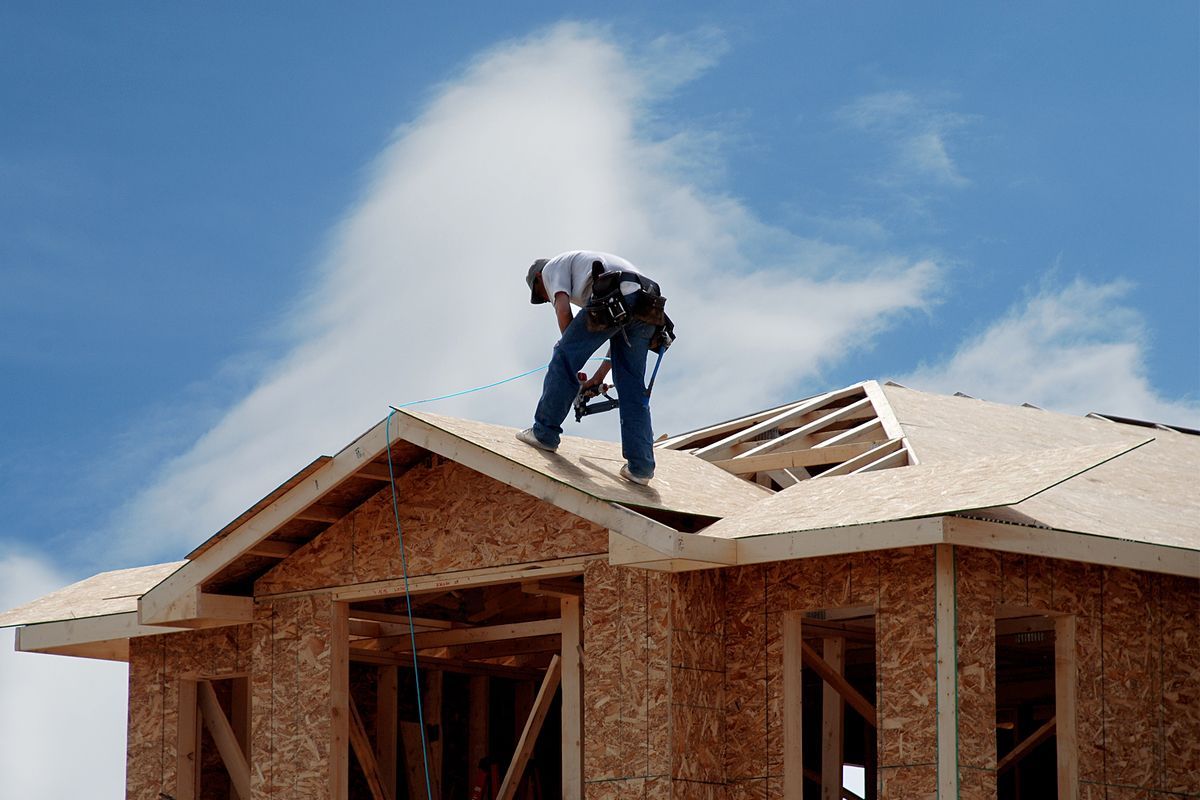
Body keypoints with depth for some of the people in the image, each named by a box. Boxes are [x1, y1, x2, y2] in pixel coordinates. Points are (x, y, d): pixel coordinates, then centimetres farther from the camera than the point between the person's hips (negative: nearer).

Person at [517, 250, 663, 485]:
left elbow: (563, 311, 5)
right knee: (632, 386, 9)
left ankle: (544, 433, 9)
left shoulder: (552, 267, 23)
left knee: (564, 359, 5)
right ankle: (640, 467, 4)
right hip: (645, 305, 7)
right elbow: (622, 332, 38)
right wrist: (599, 376, 36)